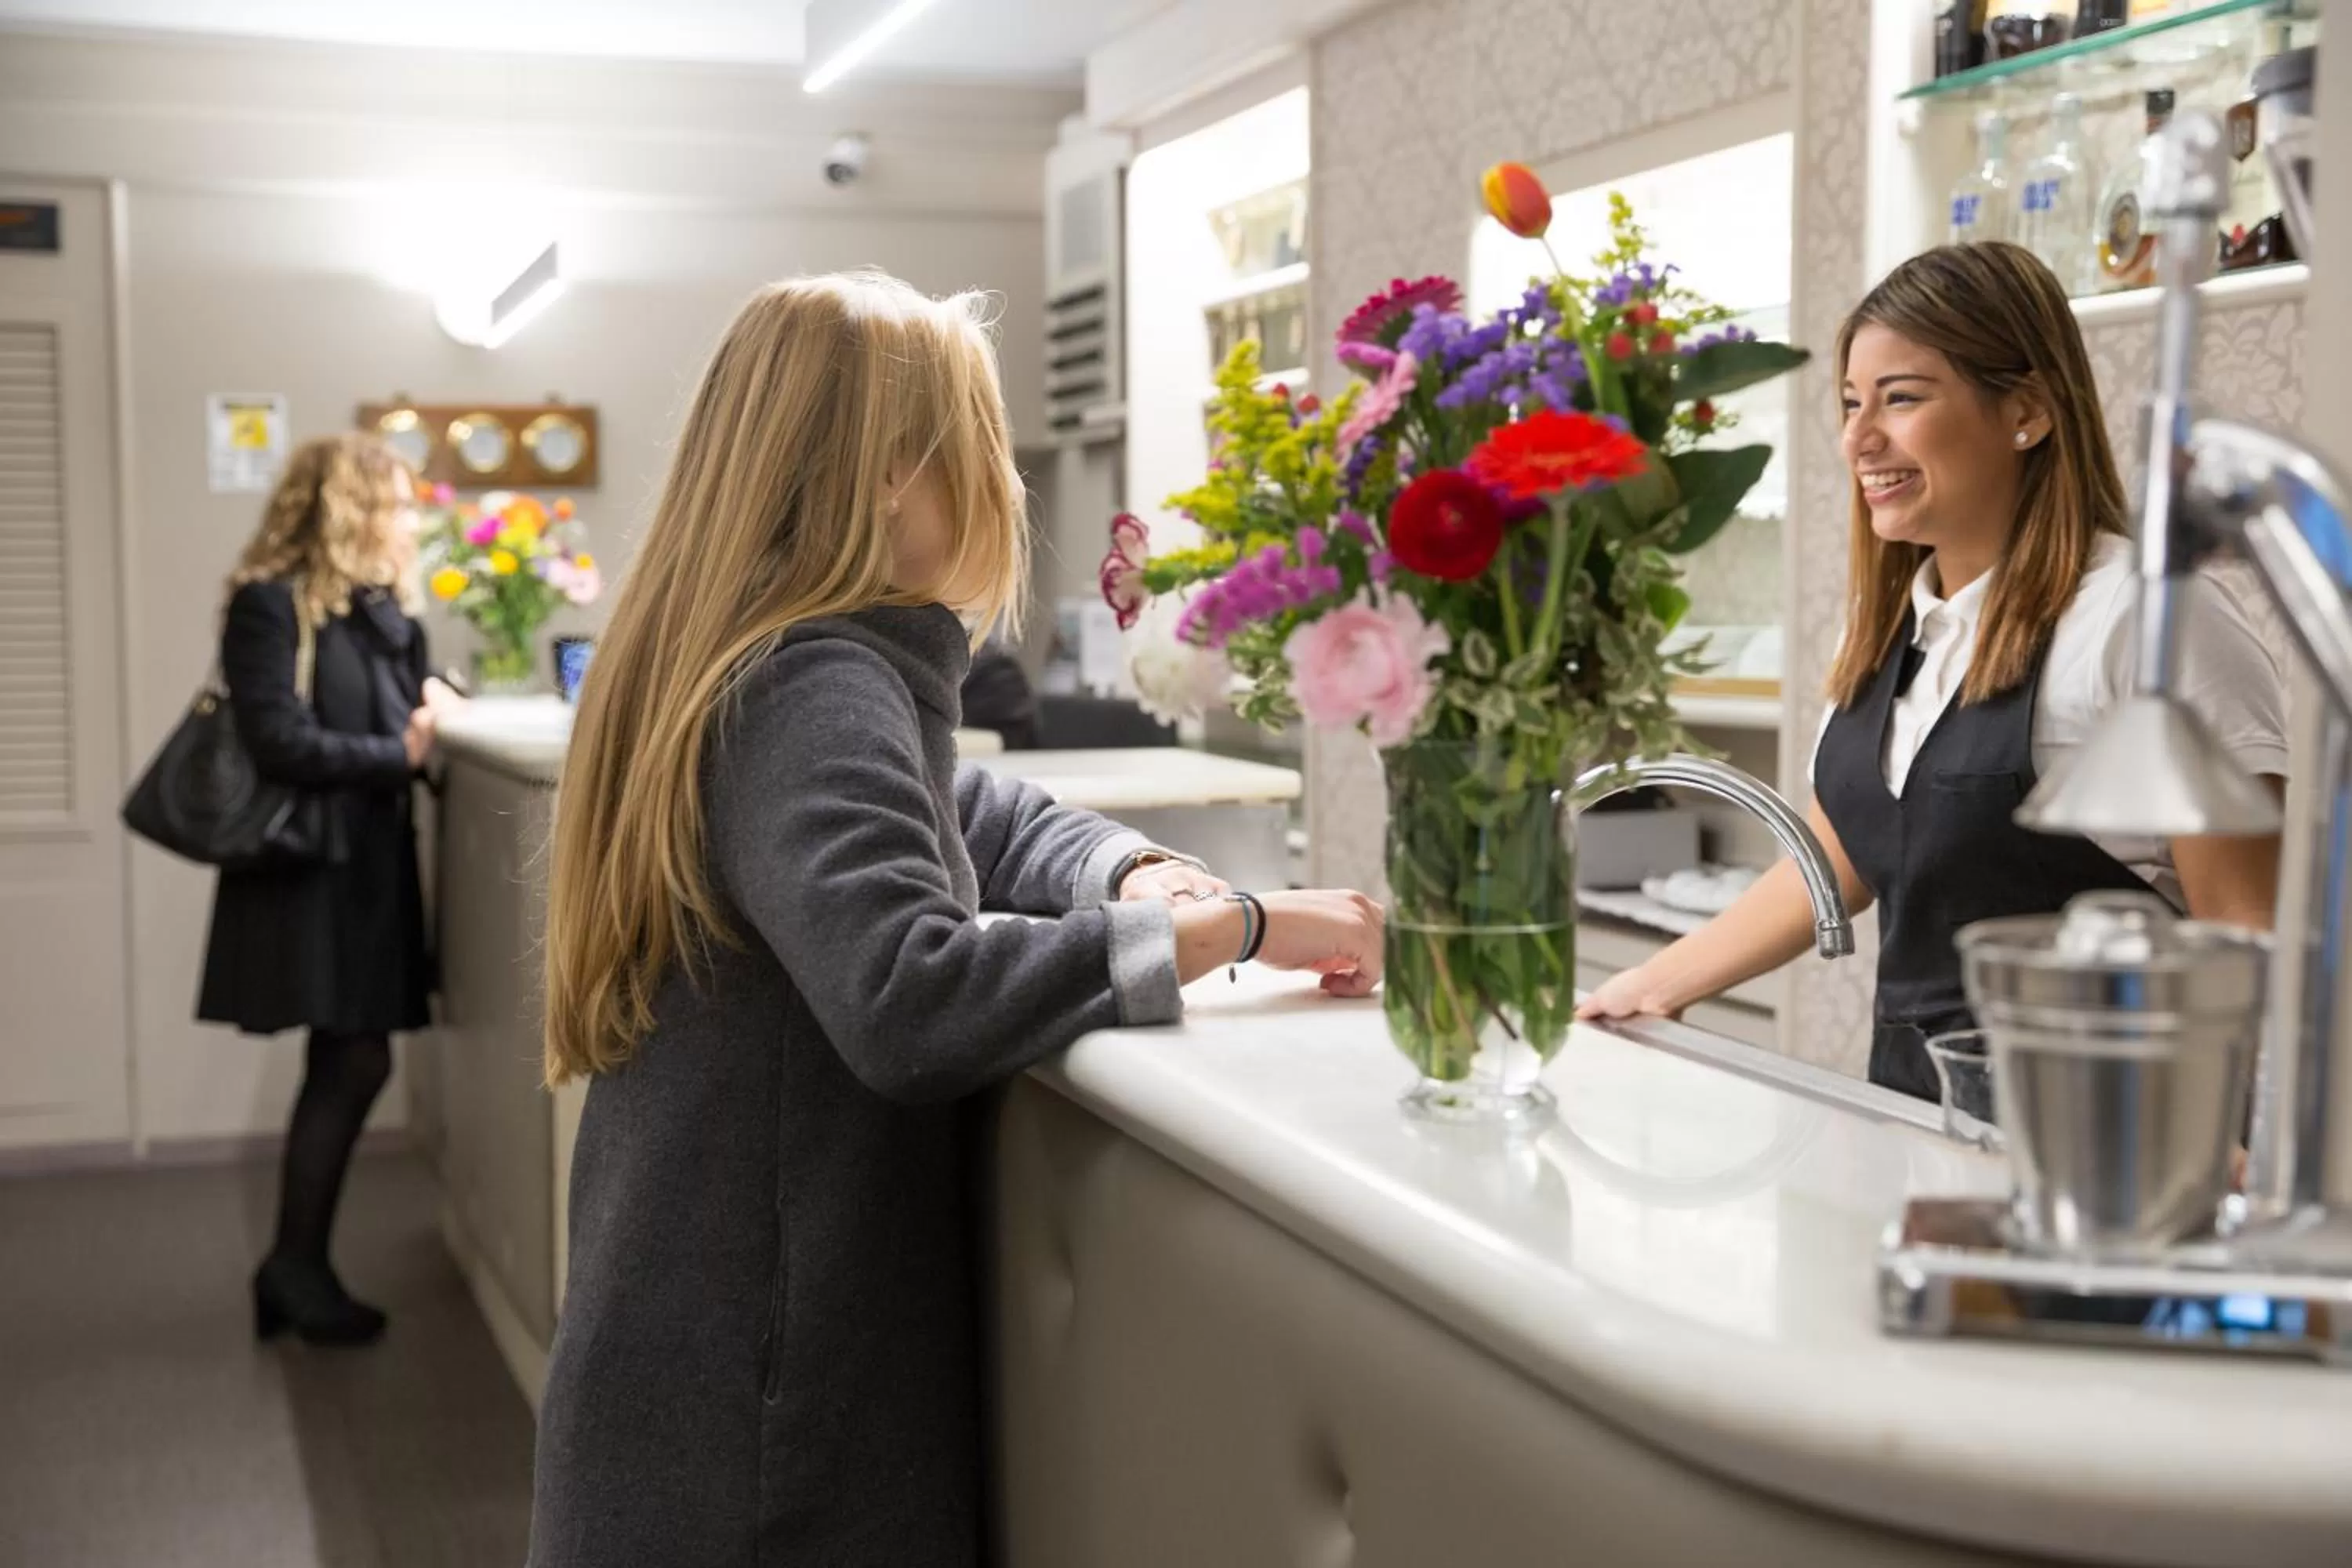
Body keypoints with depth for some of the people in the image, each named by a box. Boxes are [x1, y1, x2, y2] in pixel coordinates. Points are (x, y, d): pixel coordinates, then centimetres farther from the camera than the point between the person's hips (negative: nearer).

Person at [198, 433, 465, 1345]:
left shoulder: (379, 608, 13)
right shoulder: (269, 604, -12)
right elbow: (280, 742, -20)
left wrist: (426, 711, -6)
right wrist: (401, 755, -13)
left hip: (369, 860, 8)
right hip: (306, 866, -8)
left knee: (348, 1065, 10)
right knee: (354, 1064, -7)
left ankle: (297, 1268, 20)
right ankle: (296, 1269, 7)